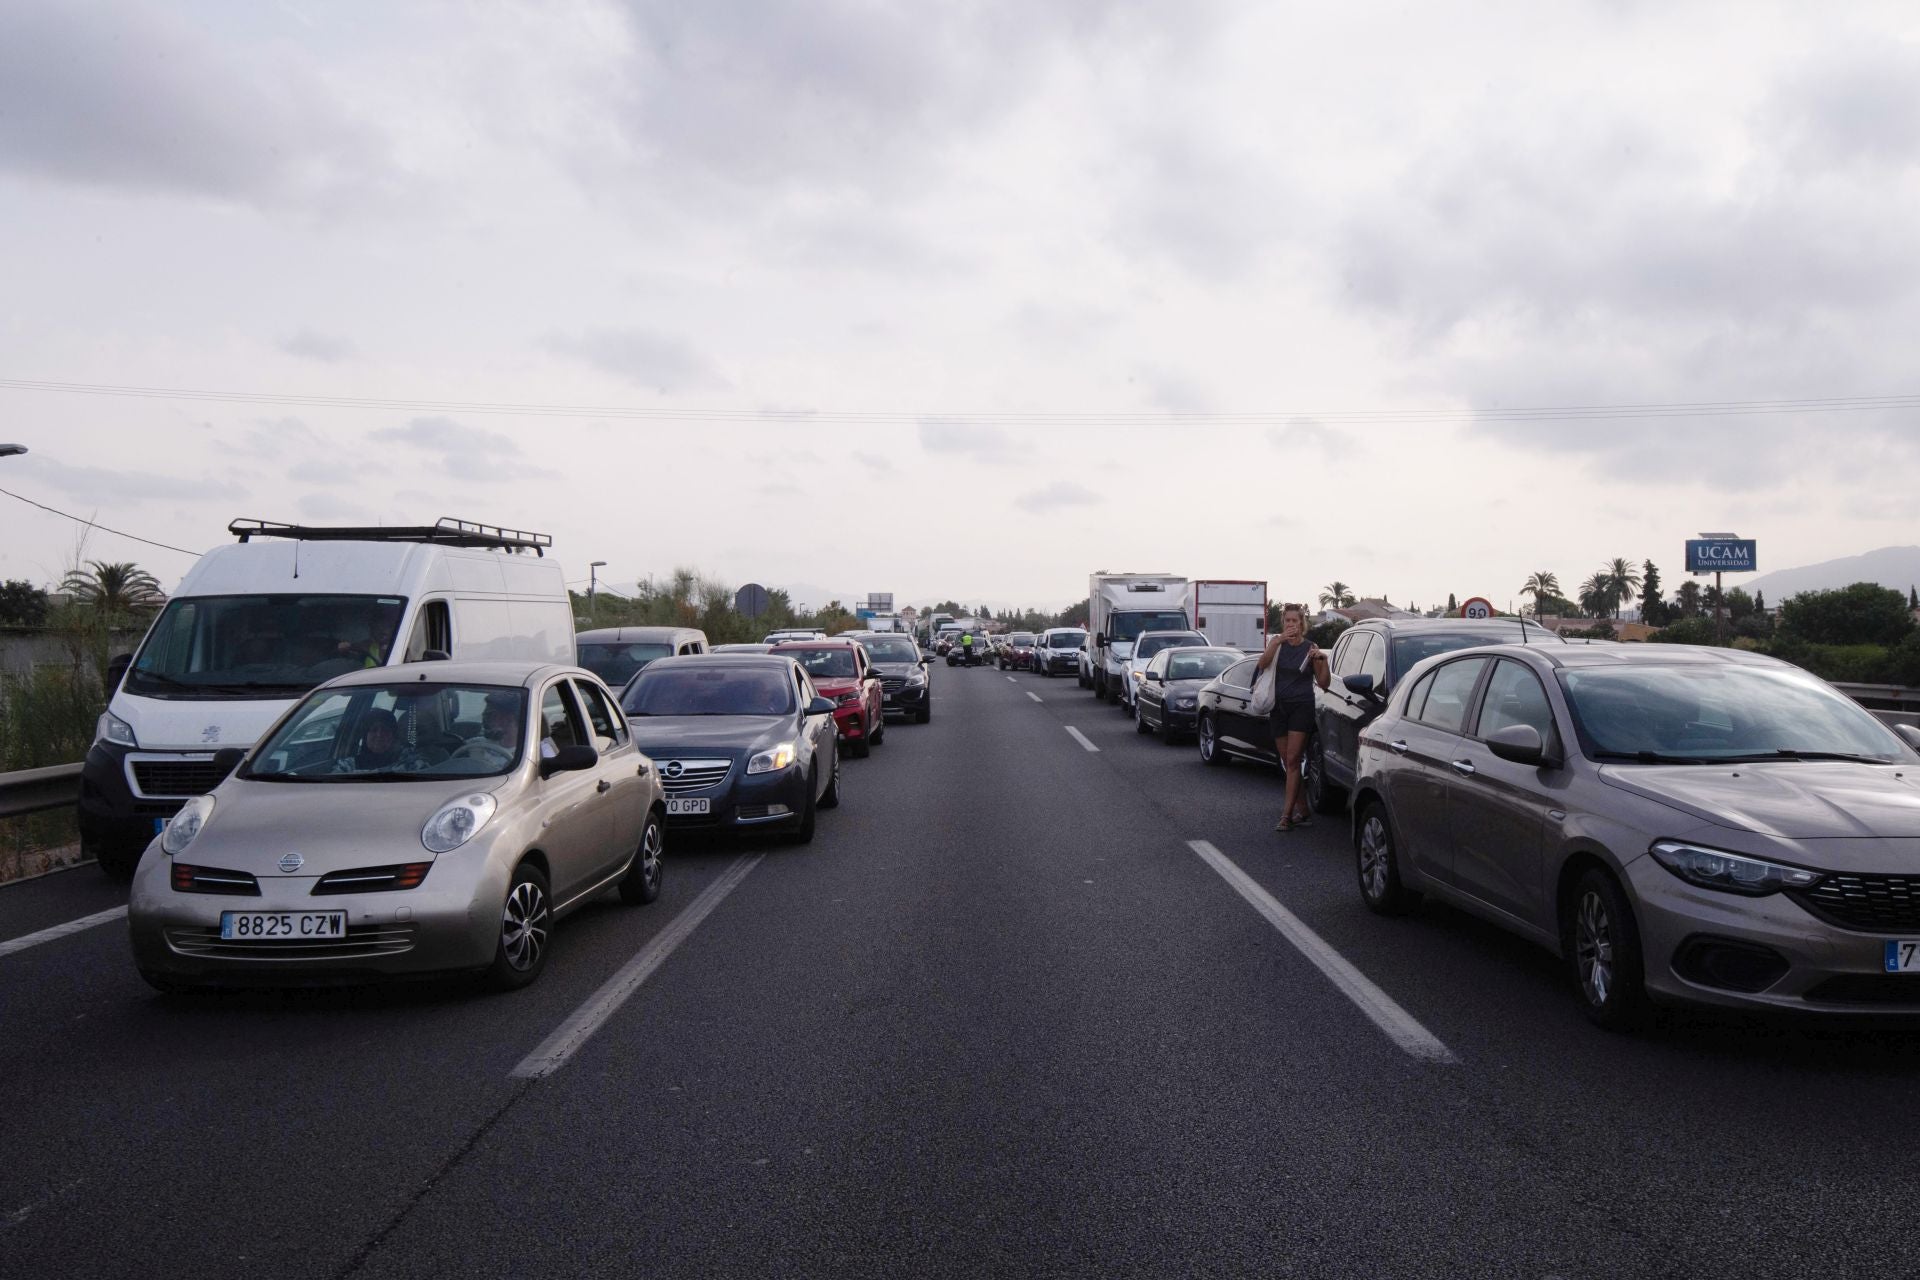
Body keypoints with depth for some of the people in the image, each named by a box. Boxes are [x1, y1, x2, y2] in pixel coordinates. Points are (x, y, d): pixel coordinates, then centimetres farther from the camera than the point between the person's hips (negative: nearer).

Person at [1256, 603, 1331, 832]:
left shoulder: (1310, 648, -1)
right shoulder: (1276, 642, 6)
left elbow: (1324, 683, 2)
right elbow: (1262, 664, -14)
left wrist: (1323, 660, -14)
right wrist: (1278, 642, -26)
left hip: (1301, 707, -4)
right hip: (1278, 707, 4)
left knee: (1292, 760, -11)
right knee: (1288, 762, 6)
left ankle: (1287, 815, -12)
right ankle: (1303, 811, 16)